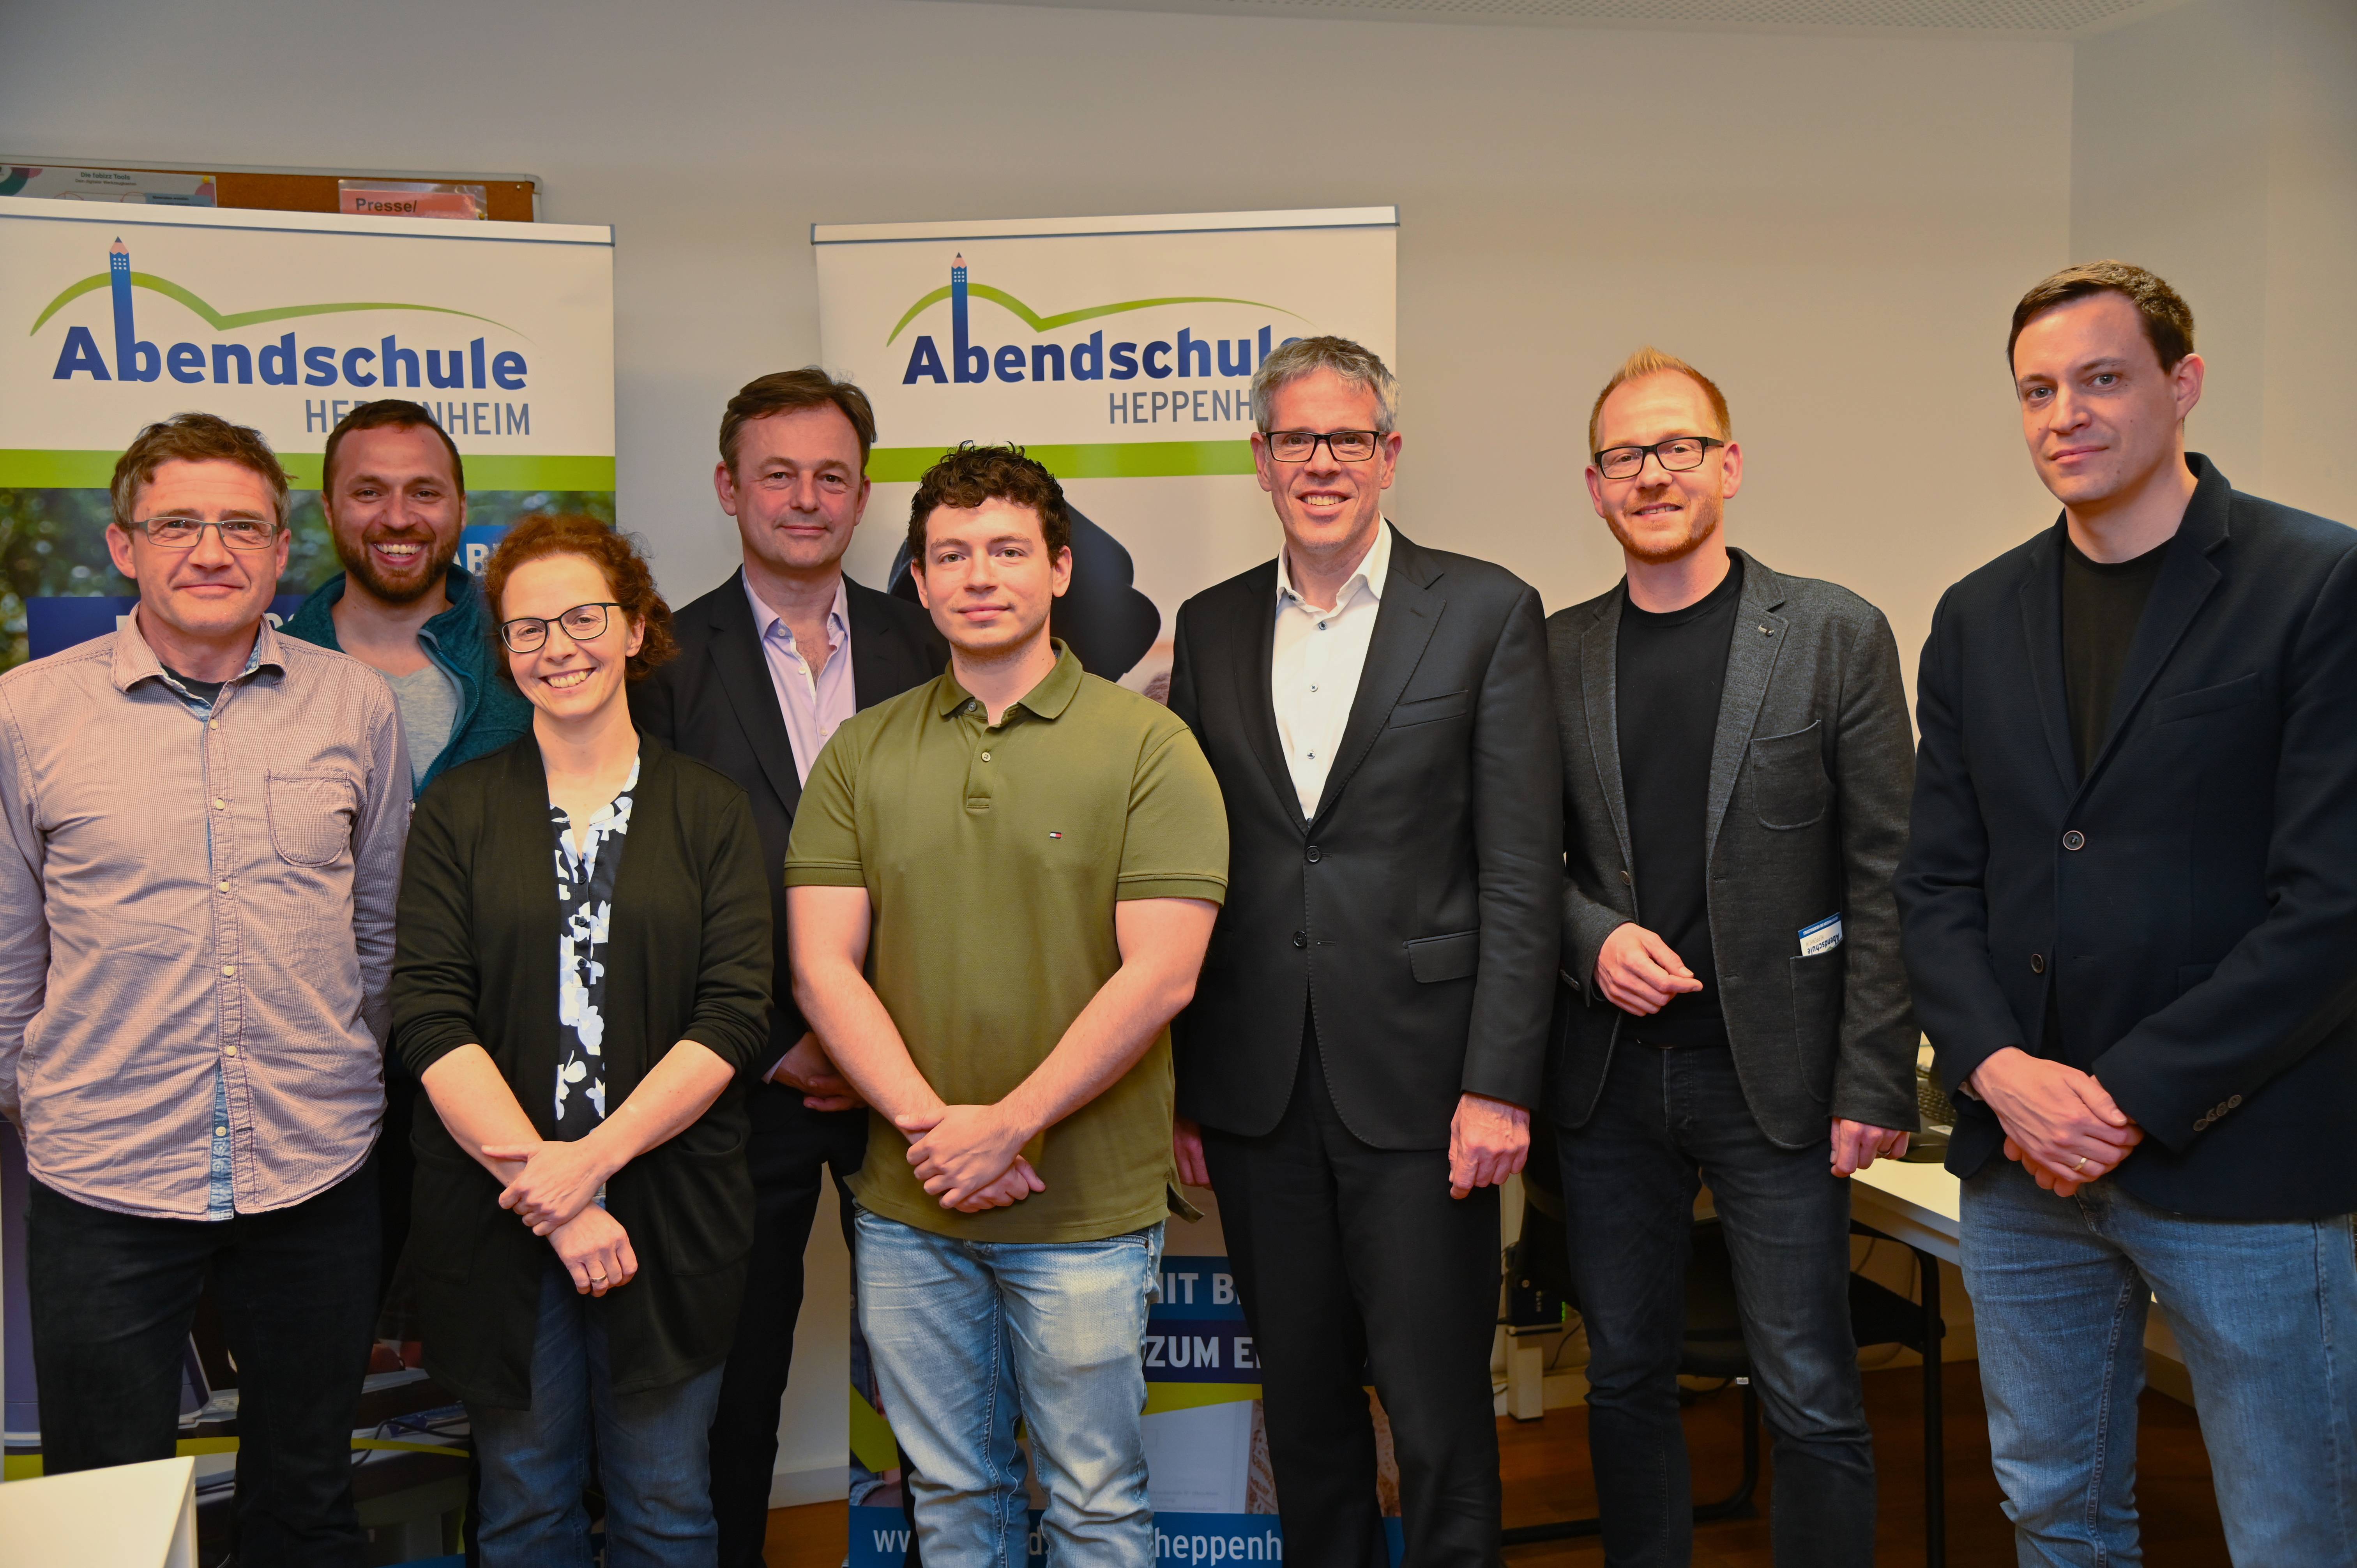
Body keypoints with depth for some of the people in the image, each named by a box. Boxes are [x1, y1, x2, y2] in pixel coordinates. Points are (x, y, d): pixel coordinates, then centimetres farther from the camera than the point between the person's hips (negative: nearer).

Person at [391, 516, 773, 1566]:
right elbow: (429, 1018, -7)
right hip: (496, 1219, 0)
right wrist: (544, 1185, -16)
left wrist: (593, 1158, -17)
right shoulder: (458, 812, 3)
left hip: (668, 1212, 0)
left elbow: (735, 1014, -7)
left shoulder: (710, 812, 3)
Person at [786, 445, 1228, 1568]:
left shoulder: (1147, 746, -5)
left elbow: (1160, 976, -12)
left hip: (1088, 1209, -3)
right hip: (906, 1204, 3)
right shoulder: (860, 753, 6)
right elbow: (823, 965, 0)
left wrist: (1008, 1125, -15)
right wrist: (930, 1125, -13)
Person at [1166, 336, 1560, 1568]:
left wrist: (1499, 1086, -11)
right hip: (1257, 1091, 4)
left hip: (1417, 1083, -3)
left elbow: (1521, 868, -5)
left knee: (1439, 1412, 1)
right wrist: (1182, 1085, 7)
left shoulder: (1485, 612, -1)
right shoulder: (1210, 627, 10)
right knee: (1302, 1407, 14)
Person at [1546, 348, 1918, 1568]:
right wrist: (1593, 936, -8)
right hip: (1607, 1069, 3)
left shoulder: (1836, 635, -2)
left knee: (1810, 1399, 1)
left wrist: (1875, 1082, -9)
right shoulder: (1556, 654, 7)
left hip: (1772, 1069, -3)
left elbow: (1885, 874, -4)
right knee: (1624, 1376, 13)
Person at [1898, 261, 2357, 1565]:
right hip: (2022, 1161, 5)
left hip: (2239, 1160, -5)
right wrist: (1999, 1069, -9)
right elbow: (1936, 883, 8)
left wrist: (2131, 1098, -16)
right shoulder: (1978, 617, 10)